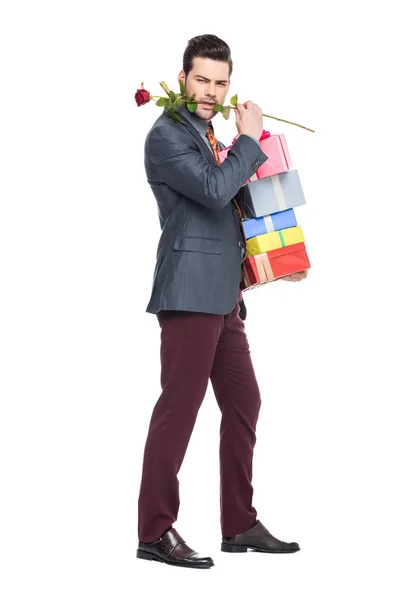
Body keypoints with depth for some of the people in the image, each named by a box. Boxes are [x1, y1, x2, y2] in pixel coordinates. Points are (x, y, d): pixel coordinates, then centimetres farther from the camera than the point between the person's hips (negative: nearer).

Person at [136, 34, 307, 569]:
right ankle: (155, 532, -2)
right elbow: (214, 189, -21)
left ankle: (240, 524, 19)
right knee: (179, 408, -8)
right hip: (190, 291, -10)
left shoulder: (209, 137, 21)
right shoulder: (167, 135, -8)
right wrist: (249, 140, -9)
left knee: (243, 404, 11)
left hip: (222, 296, 10)